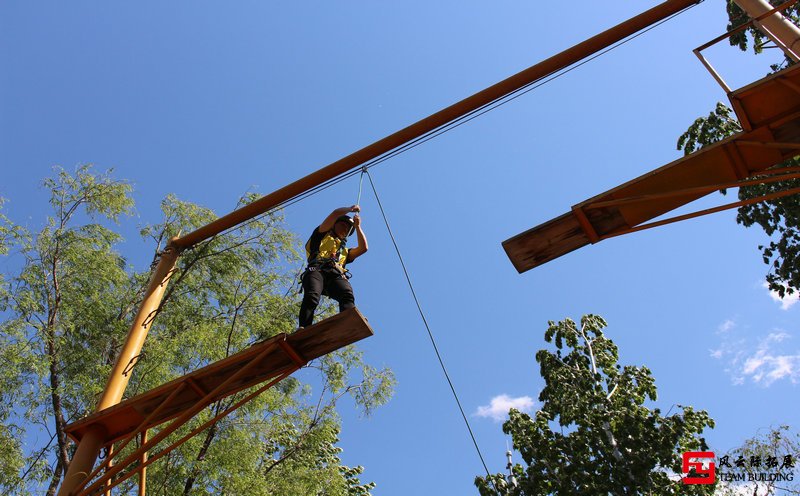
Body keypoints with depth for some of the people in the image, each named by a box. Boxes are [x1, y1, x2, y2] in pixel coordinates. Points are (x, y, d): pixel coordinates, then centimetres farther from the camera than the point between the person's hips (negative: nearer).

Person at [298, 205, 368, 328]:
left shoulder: (344, 251, 43)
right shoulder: (322, 235, 33)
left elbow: (363, 248, 28)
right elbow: (336, 213, 24)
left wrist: (357, 226, 37)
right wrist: (350, 209, 39)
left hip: (336, 275, 2)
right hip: (317, 269, -2)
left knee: (347, 295, -33)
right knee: (312, 297, -34)